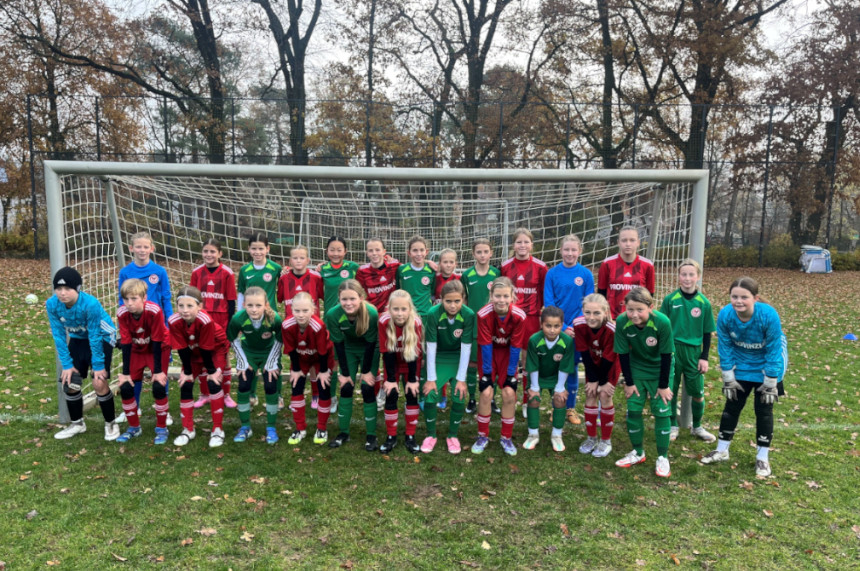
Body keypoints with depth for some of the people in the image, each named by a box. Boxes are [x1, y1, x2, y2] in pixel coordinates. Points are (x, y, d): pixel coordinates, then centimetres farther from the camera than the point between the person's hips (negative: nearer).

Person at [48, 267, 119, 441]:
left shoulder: (90, 304, -34)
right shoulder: (52, 304, -20)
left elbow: (95, 337, -26)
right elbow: (59, 335, -11)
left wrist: (98, 365, -20)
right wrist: (66, 364, -10)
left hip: (102, 337, -5)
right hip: (77, 339, 5)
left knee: (99, 382, -14)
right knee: (69, 382, 3)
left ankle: (111, 423, 7)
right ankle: (77, 423, 26)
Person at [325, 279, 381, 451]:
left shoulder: (371, 313, -34)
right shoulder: (333, 314, -28)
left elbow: (371, 343, -21)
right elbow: (338, 345, -17)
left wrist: (366, 371, -15)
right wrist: (344, 372, -13)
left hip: (370, 351, -2)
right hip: (348, 350, 2)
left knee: (367, 389, -7)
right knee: (346, 388, 0)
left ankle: (371, 436, 4)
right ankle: (343, 433, 14)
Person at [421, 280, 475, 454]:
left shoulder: (469, 315, -22)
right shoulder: (433, 314, -24)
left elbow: (466, 348, -16)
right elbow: (431, 347, -18)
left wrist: (461, 379, -15)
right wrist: (431, 378, -15)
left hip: (458, 359, 1)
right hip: (438, 359, 0)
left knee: (459, 396, -12)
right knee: (430, 395, -14)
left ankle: (453, 435, 14)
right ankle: (431, 435, 12)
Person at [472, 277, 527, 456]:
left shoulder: (519, 316, -27)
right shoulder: (484, 314, -29)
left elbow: (515, 347, -17)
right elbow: (486, 346, -20)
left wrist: (511, 374, -12)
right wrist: (486, 373, -15)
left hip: (508, 353, 1)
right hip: (489, 352, -1)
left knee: (509, 394, -6)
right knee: (486, 393, -9)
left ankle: (506, 438, 14)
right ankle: (483, 436, 12)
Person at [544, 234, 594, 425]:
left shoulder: (586, 274, -1)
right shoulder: (552, 273, -2)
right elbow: (548, 303, -5)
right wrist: (562, 327, -13)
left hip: (577, 329, 0)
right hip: (556, 328, 0)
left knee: (572, 368, 9)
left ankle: (571, 408, 22)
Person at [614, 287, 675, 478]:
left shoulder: (662, 322, -31)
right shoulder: (622, 322, -25)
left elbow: (666, 355, -20)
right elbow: (623, 354, -13)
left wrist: (663, 385, -14)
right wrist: (629, 382, -8)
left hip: (659, 370, -2)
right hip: (636, 370, 2)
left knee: (661, 411, -2)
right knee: (633, 410, 4)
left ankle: (663, 458, 13)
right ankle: (638, 453, 22)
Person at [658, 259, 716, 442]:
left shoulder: (704, 302, -1)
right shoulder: (670, 299, -4)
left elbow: (707, 333, 4)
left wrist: (704, 357, 0)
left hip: (694, 352, 1)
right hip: (672, 350, -1)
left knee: (698, 393, 8)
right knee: (671, 391, 8)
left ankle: (697, 427, 29)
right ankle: (673, 426, 25)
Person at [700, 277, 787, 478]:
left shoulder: (769, 315, -31)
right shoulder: (725, 315, -24)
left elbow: (773, 352, -20)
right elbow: (725, 348, -11)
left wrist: (770, 383, -15)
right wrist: (728, 380, -6)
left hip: (766, 366, -2)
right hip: (740, 366, 2)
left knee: (763, 410, 2)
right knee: (732, 406, 9)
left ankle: (762, 457, 19)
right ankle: (722, 450, 23)